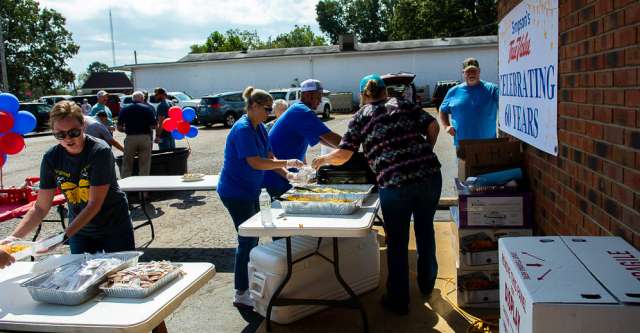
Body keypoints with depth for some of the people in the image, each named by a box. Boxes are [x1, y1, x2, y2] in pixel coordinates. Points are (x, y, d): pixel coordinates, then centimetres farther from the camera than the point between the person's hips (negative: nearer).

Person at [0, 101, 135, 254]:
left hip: (114, 226, -3)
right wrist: (15, 236, -19)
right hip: (79, 229, 3)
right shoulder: (51, 157, -9)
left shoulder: (100, 152, -21)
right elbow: (40, 207, -5)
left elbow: (95, 204, -23)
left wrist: (63, 236, -30)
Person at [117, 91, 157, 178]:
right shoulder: (147, 109, 1)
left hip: (130, 138, 2)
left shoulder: (124, 110, 7)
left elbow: (119, 128, 5)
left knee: (127, 167, 9)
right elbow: (153, 126, -4)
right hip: (145, 137, -2)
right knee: (144, 166, 4)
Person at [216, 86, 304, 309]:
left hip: (249, 191, 10)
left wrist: (286, 174, -7)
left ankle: (251, 284, 33)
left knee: (252, 237, 17)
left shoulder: (259, 128, 8)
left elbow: (269, 157, 8)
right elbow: (255, 163, -28)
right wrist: (286, 163, -23)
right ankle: (241, 294, 5)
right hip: (235, 192, -10)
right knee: (247, 240, -5)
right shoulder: (243, 129, -21)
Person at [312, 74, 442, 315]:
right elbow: (433, 126, 7)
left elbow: (342, 155, 2)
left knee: (397, 243, 12)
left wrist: (323, 159, 21)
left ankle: (398, 301, 24)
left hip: (394, 184, -3)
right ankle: (427, 284, 43)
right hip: (430, 175, 4)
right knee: (425, 229, 25)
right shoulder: (404, 105, 15)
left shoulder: (360, 117, 8)